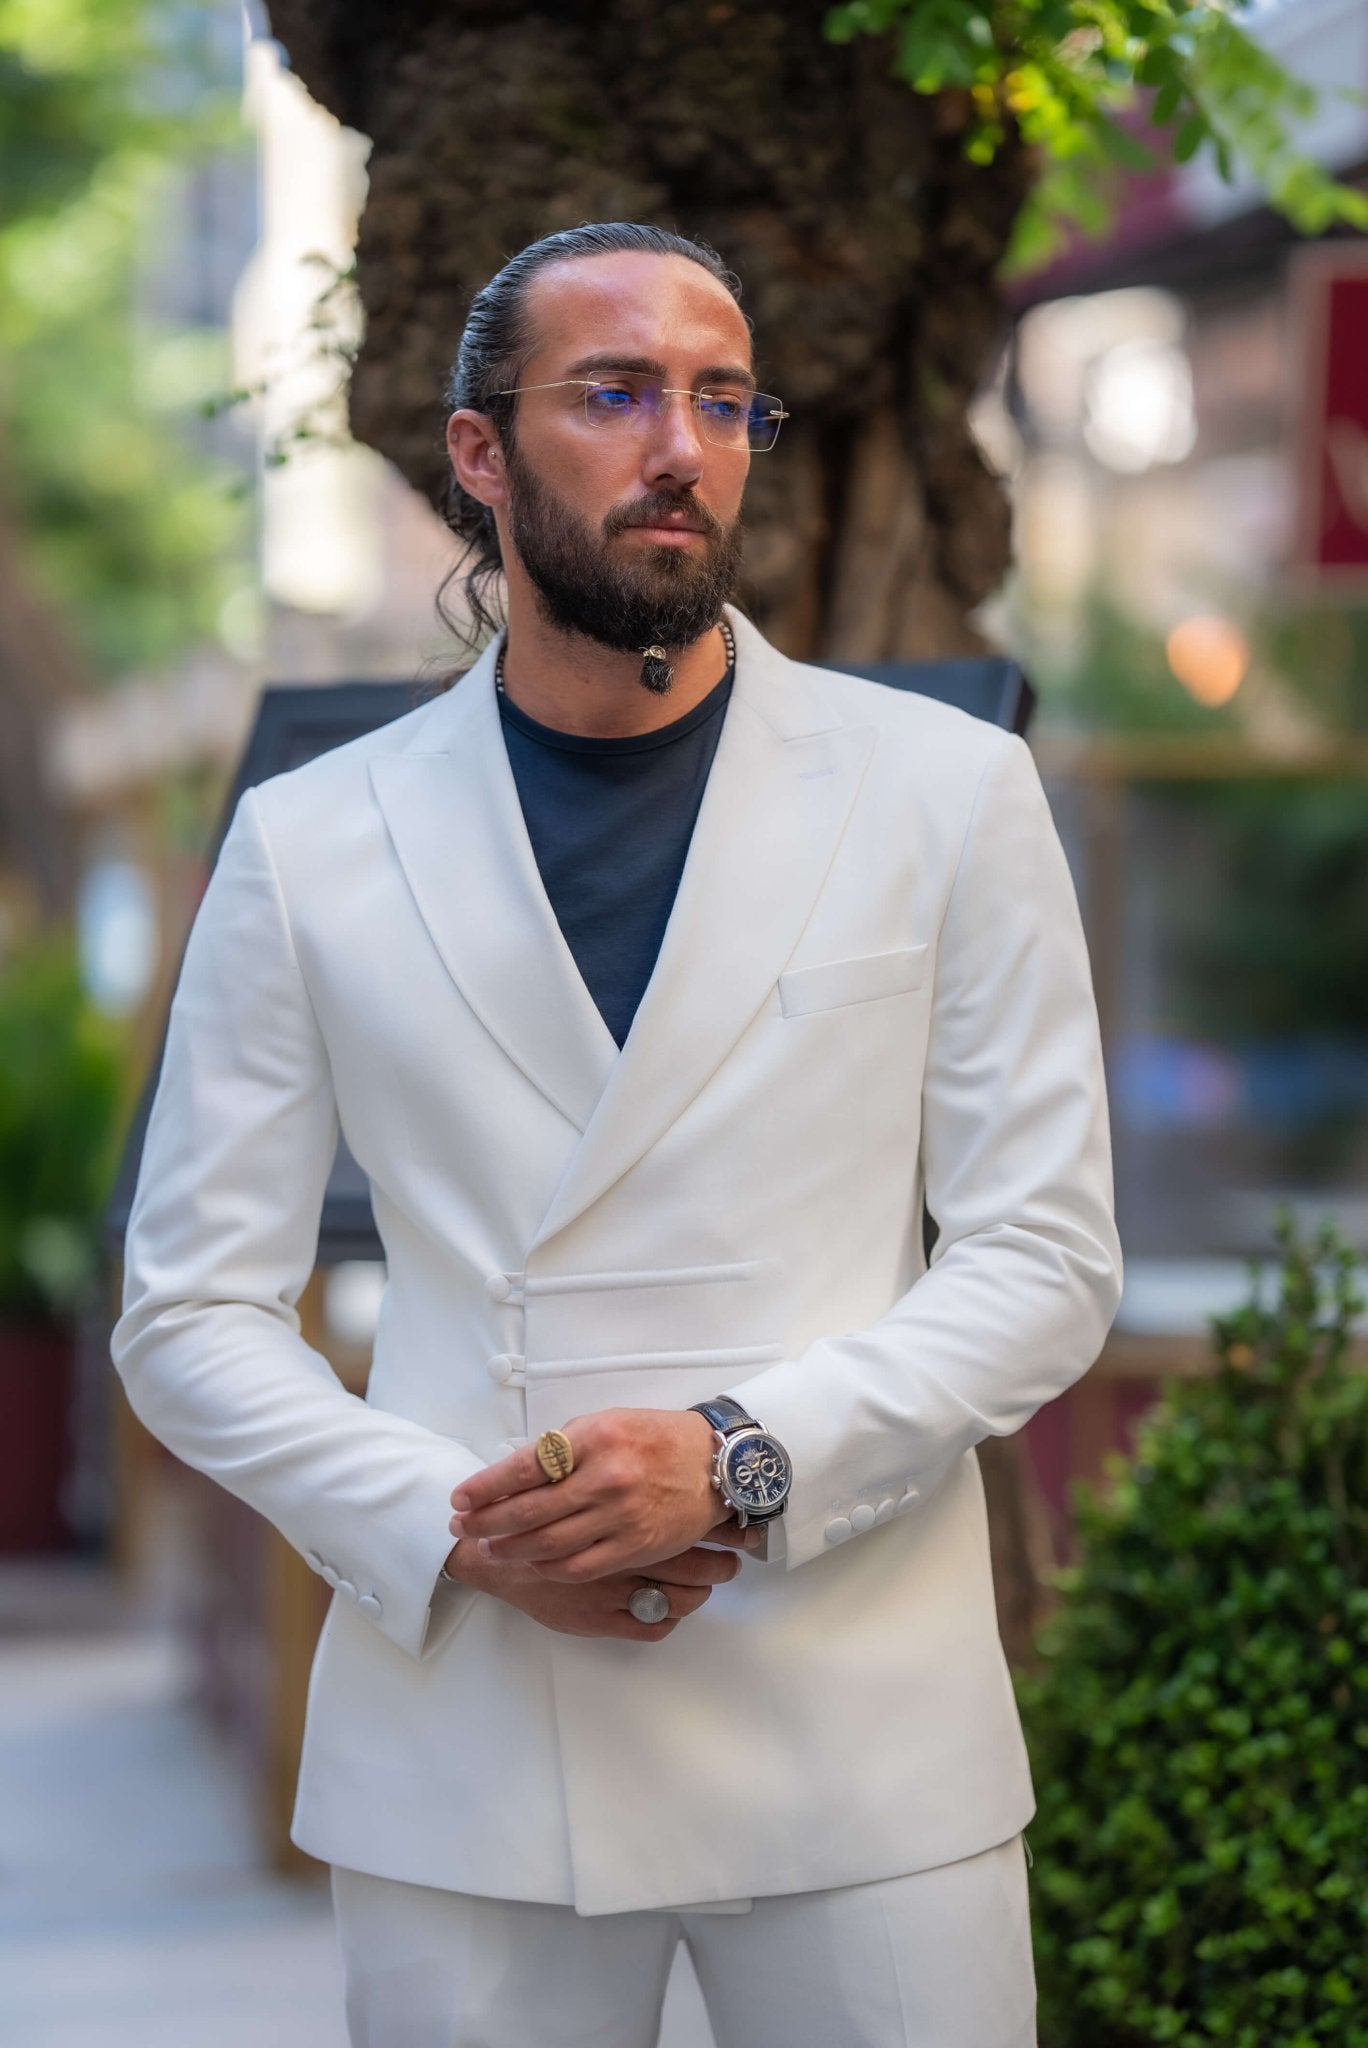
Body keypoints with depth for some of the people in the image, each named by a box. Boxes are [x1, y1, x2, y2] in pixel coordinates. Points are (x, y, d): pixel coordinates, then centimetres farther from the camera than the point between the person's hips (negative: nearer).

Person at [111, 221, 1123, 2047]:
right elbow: (193, 1312, 5)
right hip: (462, 1753, 0)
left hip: (864, 1742, 0)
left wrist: (744, 1457, -14)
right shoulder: (309, 847, 5)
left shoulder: (949, 792, 4)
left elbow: (1045, 1257, 1)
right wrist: (453, 1531, -12)